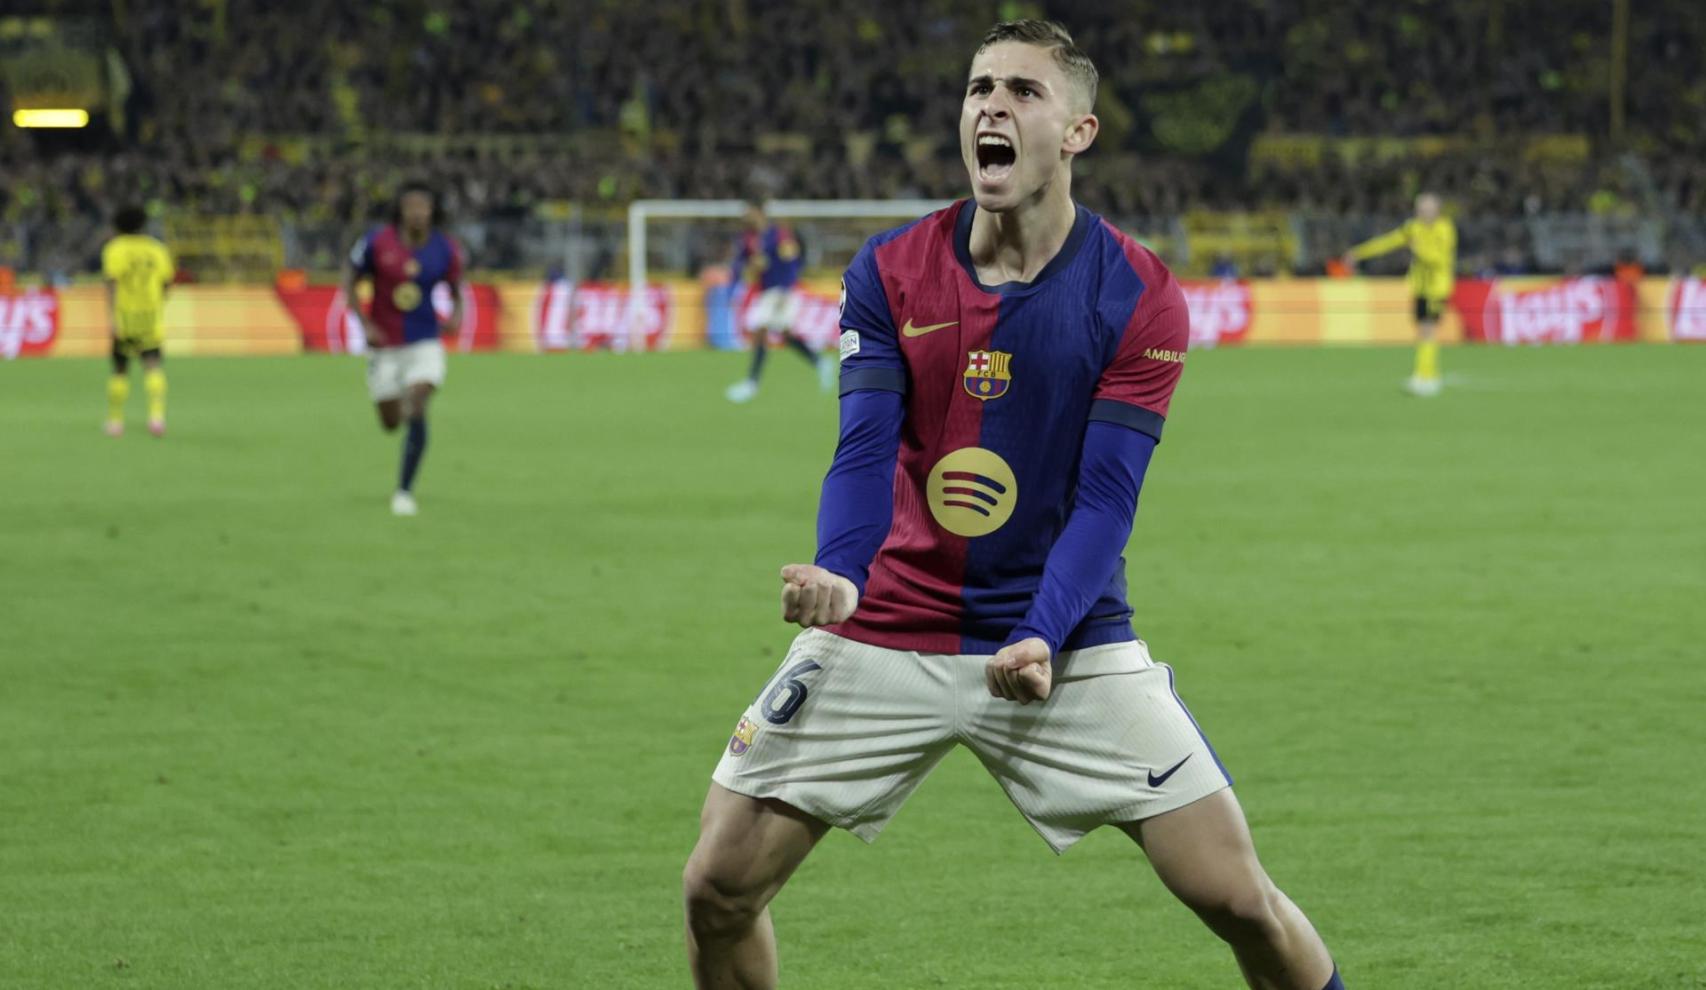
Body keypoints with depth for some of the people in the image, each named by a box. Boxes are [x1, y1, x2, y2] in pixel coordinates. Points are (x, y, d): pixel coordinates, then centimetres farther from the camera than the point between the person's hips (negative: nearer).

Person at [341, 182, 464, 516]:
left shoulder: (445, 249, -6)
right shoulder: (376, 243, -11)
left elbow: (456, 286, 10)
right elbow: (349, 282, 1)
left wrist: (457, 316, -11)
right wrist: (365, 325, -10)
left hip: (425, 344, 0)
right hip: (385, 345, 0)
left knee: (416, 413, -19)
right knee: (390, 423, 11)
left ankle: (404, 491, -11)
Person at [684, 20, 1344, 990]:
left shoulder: (1141, 298, -9)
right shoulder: (887, 275, -3)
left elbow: (1105, 499, -13)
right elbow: (864, 455, -10)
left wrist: (1042, 639, -29)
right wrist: (838, 575, -31)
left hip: (1067, 639, -2)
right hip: (887, 633, 2)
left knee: (1239, 897, -8)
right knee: (719, 886, -4)